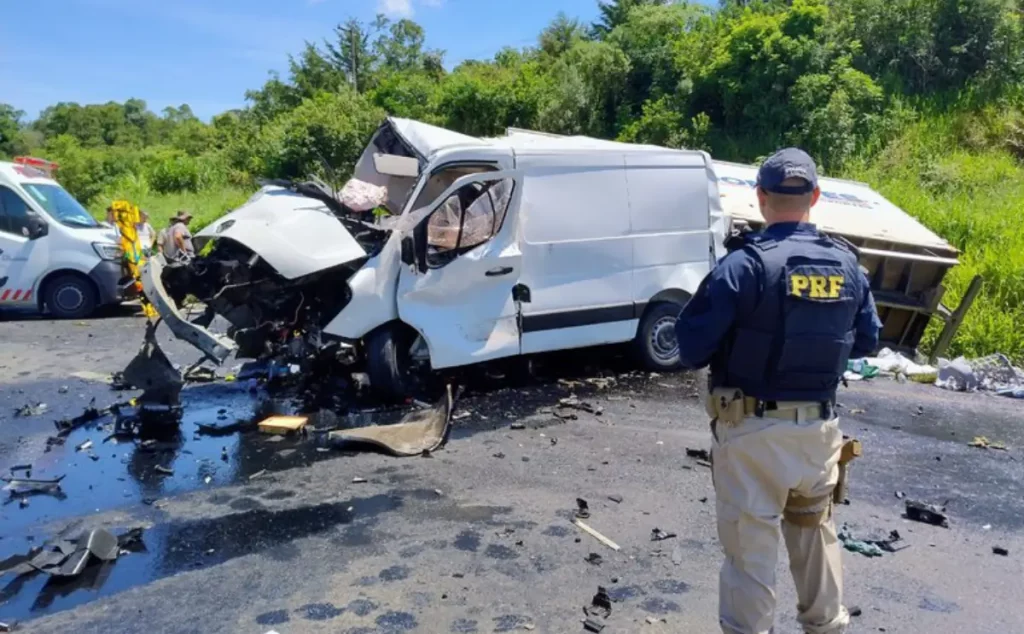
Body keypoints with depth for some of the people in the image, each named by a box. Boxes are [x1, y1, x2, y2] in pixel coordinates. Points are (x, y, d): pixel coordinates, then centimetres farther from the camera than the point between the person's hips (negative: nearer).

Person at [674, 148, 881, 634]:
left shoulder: (744, 264, -17)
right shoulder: (847, 264, 1)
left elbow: (692, 347, -16)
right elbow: (867, 341, 13)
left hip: (754, 430, -6)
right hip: (820, 426, 6)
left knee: (750, 545, 6)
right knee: (816, 531, 25)